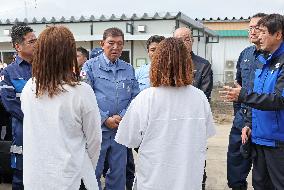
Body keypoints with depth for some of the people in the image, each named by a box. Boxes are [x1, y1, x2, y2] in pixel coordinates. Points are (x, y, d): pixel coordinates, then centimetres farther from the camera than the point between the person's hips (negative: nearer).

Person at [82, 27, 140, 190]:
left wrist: (122, 117, -9)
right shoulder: (90, 66, -2)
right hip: (97, 129, -3)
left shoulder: (129, 69, 10)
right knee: (94, 172, 6)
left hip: (121, 129, 4)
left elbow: (135, 97, 7)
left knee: (119, 172, 14)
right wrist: (105, 119, -14)